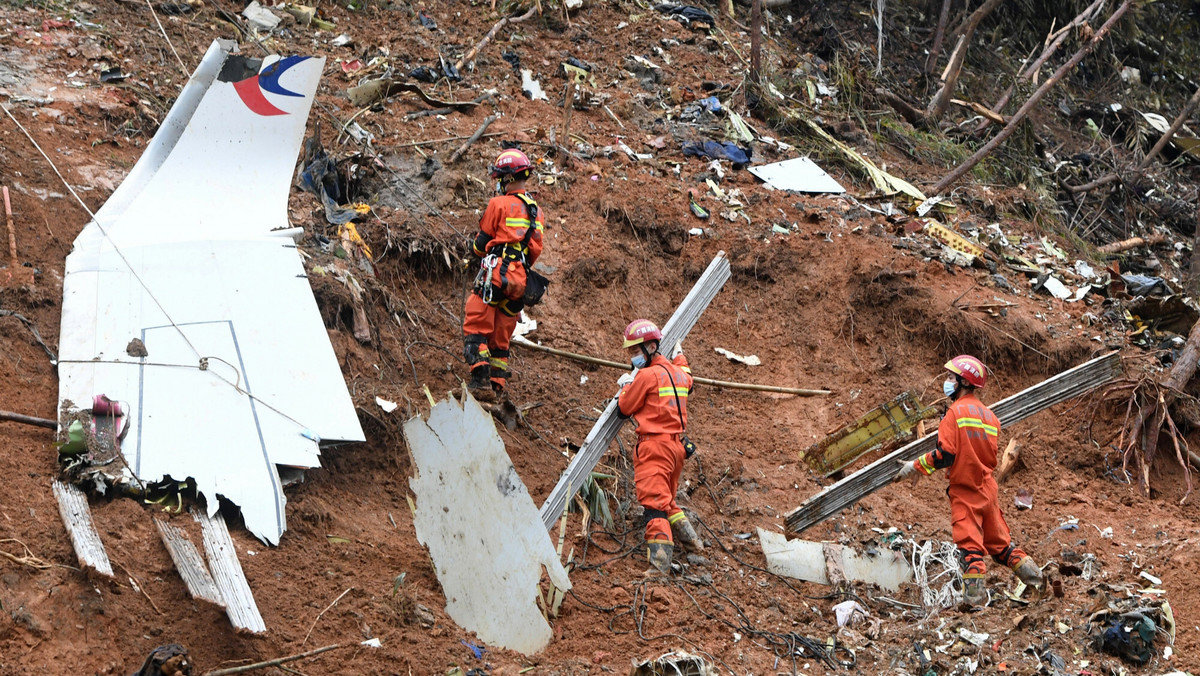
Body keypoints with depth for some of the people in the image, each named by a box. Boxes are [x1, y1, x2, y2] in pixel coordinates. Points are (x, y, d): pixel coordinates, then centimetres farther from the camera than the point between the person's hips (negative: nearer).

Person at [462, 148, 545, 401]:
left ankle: (481, 380, -18)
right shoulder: (537, 211, 16)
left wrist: (476, 250, 23)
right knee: (501, 335, 13)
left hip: (495, 275, -7)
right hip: (521, 280, 7)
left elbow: (482, 241, 1)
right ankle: (497, 386, 10)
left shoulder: (499, 204, -5)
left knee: (476, 326, -5)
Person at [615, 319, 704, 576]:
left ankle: (660, 562, -22)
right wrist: (679, 355, 52)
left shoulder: (646, 376, -12)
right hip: (677, 445, 9)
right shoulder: (678, 373, 13)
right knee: (667, 500, 25)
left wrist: (625, 386, 15)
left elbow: (624, 409, -3)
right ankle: (690, 538, 26)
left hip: (654, 446, -9)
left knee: (653, 502, -14)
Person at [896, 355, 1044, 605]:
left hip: (965, 491, -7)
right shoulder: (989, 415, 10)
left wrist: (916, 466, -7)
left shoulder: (956, 411, -12)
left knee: (969, 543, -7)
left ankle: (975, 592, -14)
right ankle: (1031, 574, 11)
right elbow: (992, 456, 14)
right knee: (998, 540, 17)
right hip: (989, 488, 7)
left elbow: (945, 454, -19)